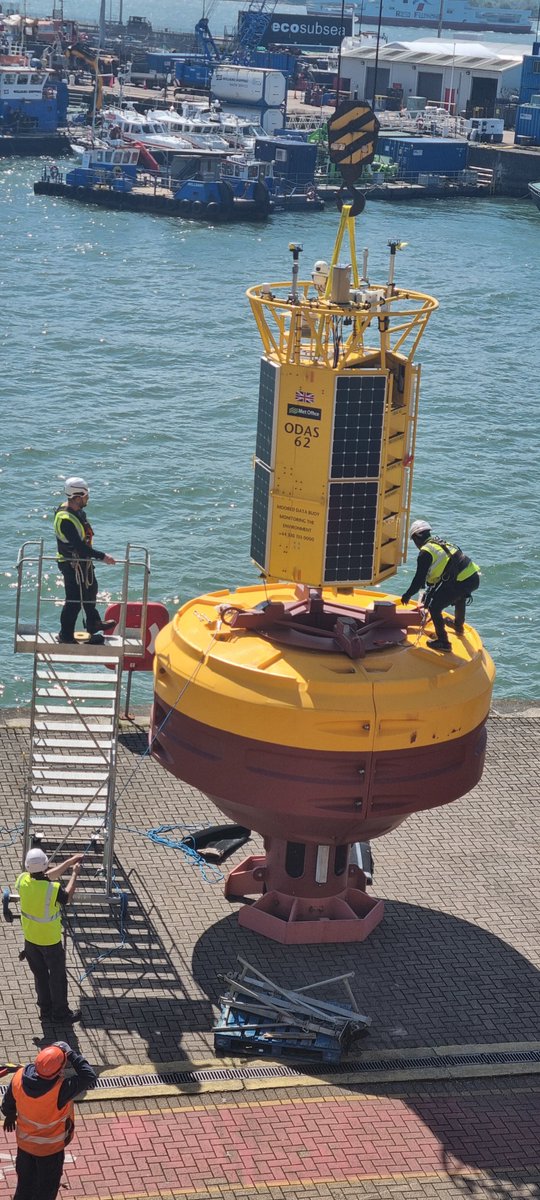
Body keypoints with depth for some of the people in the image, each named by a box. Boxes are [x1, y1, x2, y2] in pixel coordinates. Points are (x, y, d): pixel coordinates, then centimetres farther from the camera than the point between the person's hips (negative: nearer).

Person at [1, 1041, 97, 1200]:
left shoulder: (19, 1077, -25)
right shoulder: (60, 1091, -41)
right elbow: (90, 1077, -32)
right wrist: (71, 1054, -29)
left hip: (24, 1142, 5)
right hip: (50, 1148, -4)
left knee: (25, 1182, 28)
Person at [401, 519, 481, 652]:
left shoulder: (425, 552, -5)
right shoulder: (441, 543, 23)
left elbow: (419, 579, -6)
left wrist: (407, 595, 9)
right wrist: (430, 593, 40)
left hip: (460, 582, -9)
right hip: (474, 577, 9)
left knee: (434, 606, 1)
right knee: (460, 596, 40)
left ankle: (443, 642, 1)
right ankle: (459, 627, 61)